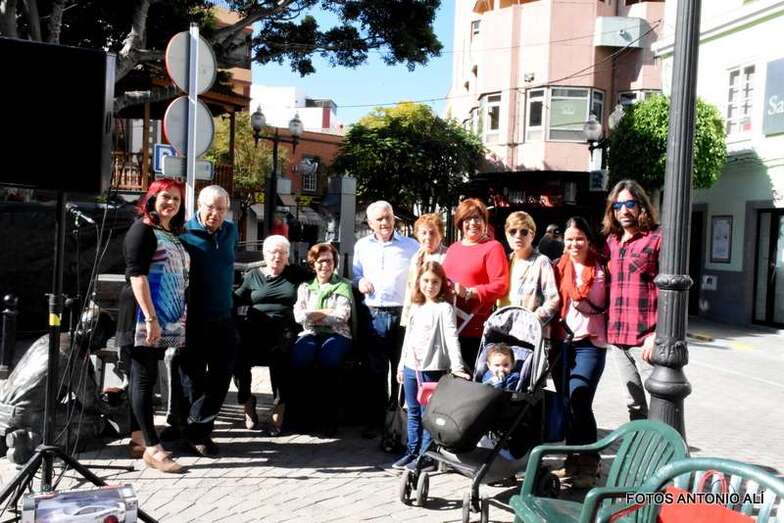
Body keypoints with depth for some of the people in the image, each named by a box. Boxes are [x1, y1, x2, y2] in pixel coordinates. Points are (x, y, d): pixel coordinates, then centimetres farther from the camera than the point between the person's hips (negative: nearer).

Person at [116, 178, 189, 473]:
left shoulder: (173, 234, 16)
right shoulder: (143, 229, -7)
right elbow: (136, 275, -16)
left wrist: (180, 318, 18)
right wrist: (150, 318, -23)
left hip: (167, 320, 8)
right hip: (144, 319, -8)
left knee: (144, 378, 12)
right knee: (145, 379, -5)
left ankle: (138, 438, 19)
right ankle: (152, 448, -4)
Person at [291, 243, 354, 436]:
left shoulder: (343, 285, 12)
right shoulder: (305, 287, 17)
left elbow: (342, 315, -3)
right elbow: (298, 315, 1)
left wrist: (313, 315, -2)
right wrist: (326, 312, -6)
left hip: (336, 334, -1)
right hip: (310, 333, 2)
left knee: (329, 359, -35)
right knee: (300, 358, -32)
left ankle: (329, 417, -24)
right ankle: (302, 411, -17)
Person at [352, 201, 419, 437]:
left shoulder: (411, 246, 6)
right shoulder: (361, 246, 14)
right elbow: (355, 275, 22)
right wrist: (359, 281, -1)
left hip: (403, 314, -2)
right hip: (373, 315, 2)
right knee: (375, 370, 7)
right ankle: (375, 419, 17)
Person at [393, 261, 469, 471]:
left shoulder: (444, 308, -7)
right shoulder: (416, 307, 14)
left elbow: (451, 338, -16)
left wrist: (456, 366, -26)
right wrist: (401, 365, 19)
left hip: (432, 368, -7)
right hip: (411, 367, 7)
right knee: (413, 413, 14)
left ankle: (427, 456, 7)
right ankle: (412, 452, 24)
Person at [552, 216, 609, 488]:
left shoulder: (601, 269, -1)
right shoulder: (559, 267, 8)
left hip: (590, 343, -4)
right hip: (561, 341, 4)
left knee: (579, 402, -11)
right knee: (565, 403, 9)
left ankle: (589, 464, 1)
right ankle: (573, 460, 21)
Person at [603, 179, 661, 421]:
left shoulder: (657, 239, -5)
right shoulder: (611, 241, 15)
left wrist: (656, 334, -17)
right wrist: (607, 327, 10)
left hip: (646, 338, -6)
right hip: (617, 337, 7)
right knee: (635, 406, 16)